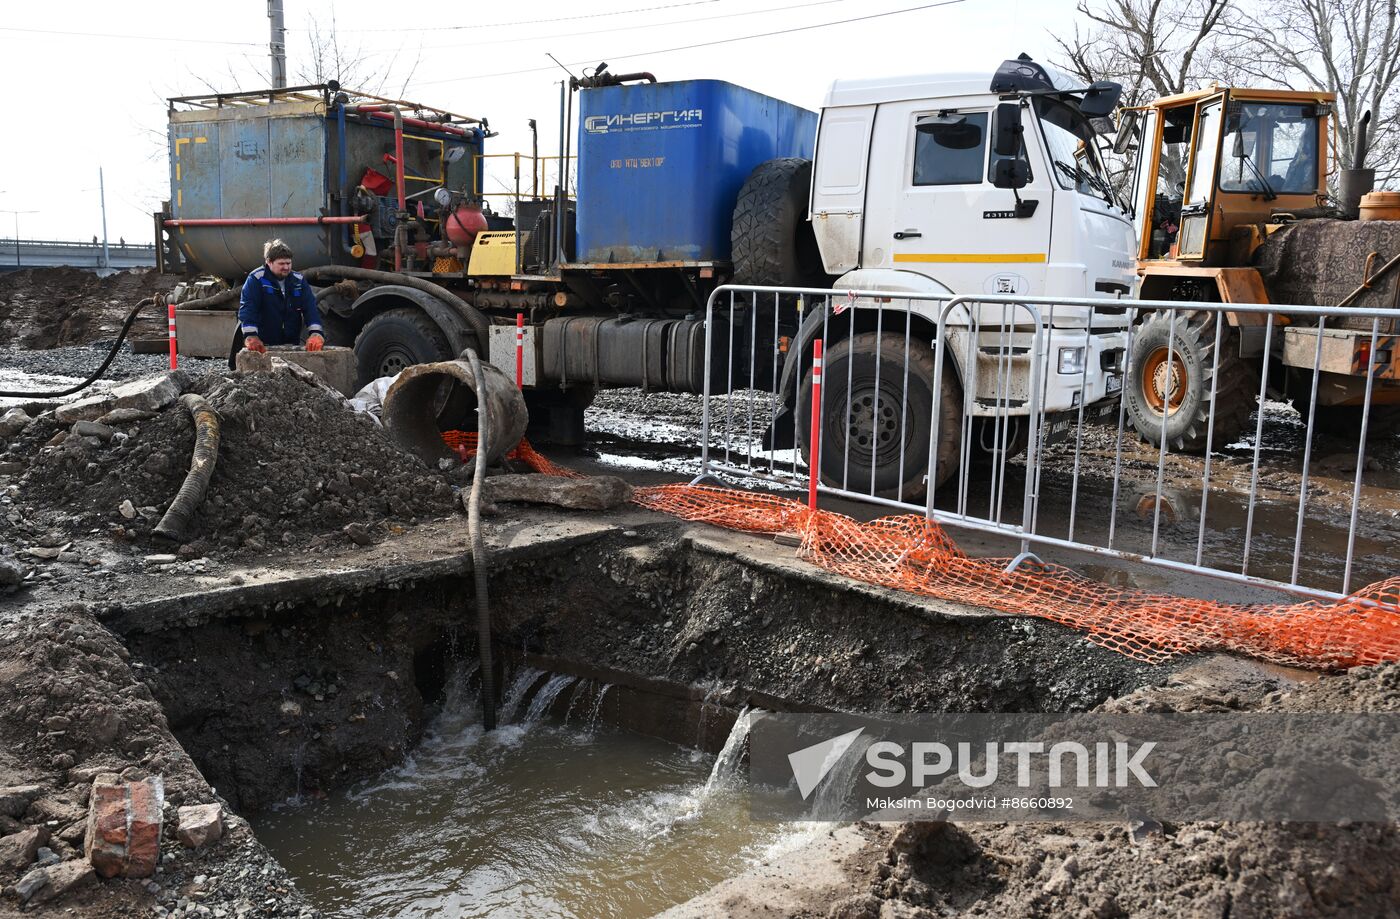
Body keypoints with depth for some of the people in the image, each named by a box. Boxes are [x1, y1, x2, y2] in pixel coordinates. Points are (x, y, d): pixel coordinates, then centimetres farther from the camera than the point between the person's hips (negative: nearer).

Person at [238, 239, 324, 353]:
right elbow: (247, 308, -17)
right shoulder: (256, 279, -8)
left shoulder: (299, 280, 5)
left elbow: (310, 307, -2)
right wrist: (251, 335, -31)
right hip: (264, 345, -4)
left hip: (292, 344, 4)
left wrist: (315, 333, -19)